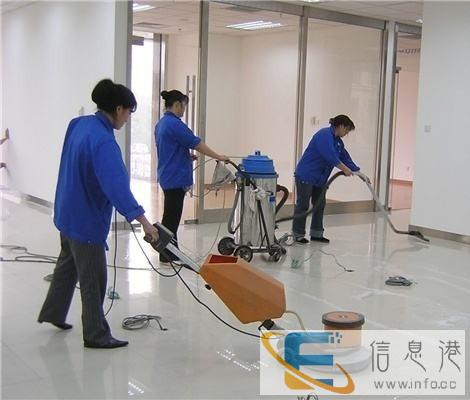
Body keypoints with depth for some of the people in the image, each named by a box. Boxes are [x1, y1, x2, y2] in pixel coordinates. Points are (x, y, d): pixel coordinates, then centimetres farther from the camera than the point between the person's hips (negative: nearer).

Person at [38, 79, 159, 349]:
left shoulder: (79, 124, 2)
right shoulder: (103, 141, -27)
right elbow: (117, 185, -36)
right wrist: (143, 220, -39)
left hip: (68, 212, 10)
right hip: (86, 219, -10)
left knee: (68, 264, 26)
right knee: (93, 279, 2)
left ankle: (52, 312, 43)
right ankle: (96, 335, 14)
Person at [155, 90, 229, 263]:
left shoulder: (161, 124, 13)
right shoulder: (175, 124, -17)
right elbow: (196, 143, -16)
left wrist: (186, 156, 15)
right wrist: (218, 157, -9)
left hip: (167, 176, 10)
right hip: (175, 178, -10)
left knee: (172, 215, 14)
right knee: (171, 216, -3)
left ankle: (171, 253, 21)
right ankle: (166, 256, 5)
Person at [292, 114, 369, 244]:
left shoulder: (337, 140, 11)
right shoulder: (324, 135, -19)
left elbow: (345, 157, 13)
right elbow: (331, 157, -27)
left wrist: (359, 173, 9)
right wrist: (345, 170, -19)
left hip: (320, 178, 10)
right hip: (306, 175, -10)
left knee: (320, 205, 9)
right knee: (303, 205, -3)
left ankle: (316, 233, 16)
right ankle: (298, 234, 5)